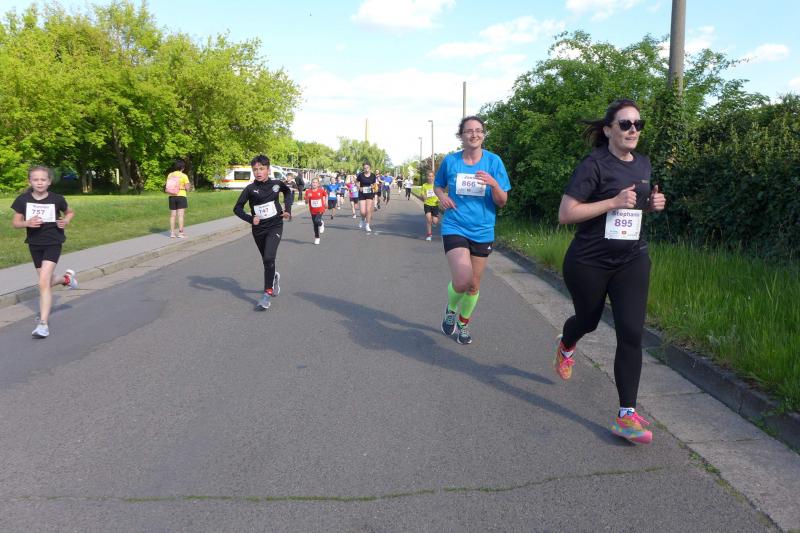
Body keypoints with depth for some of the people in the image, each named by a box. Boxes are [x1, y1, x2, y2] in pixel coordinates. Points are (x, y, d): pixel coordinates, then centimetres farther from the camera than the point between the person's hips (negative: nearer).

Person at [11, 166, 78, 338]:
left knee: (43, 283, -15)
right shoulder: (23, 200, -6)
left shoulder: (57, 199, -9)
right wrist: (27, 223, -20)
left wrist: (66, 221, -10)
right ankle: (66, 278, 52)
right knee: (47, 281, 16)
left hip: (53, 242, -4)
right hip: (34, 244, 4)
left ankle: (43, 324, -14)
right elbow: (15, 222, 1)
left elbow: (70, 212, 11)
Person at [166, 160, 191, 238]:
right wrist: (189, 186, 11)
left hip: (172, 197, 4)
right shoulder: (184, 176, -8)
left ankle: (172, 232, 11)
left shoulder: (170, 175, 4)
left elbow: (166, 187, 5)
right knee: (180, 215, -3)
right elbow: (187, 188, -9)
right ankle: (180, 232, -4)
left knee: (172, 215, 9)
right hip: (181, 196, -4)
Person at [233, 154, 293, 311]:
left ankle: (268, 293, -14)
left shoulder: (277, 184, -5)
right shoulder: (250, 189, -9)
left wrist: (288, 209, 7)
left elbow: (288, 192, 19)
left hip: (275, 227, -2)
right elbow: (237, 208, -5)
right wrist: (250, 219, -21)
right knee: (266, 260, 16)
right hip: (258, 230, 2)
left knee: (269, 258, -20)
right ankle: (274, 277, 49)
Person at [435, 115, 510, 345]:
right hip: (454, 228, -2)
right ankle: (451, 309, 15)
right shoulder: (450, 160, -2)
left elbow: (502, 202, -3)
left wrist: (494, 184, -24)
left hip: (482, 231, 2)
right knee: (462, 281, -20)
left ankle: (463, 323, 39)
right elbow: (438, 185, 16)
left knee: (474, 285, 13)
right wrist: (442, 196, -6)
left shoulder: (493, 161, -3)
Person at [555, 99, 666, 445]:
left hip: (632, 260, 4)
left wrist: (652, 204, 2)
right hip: (589, 263, -4)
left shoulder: (643, 164, 7)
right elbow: (565, 214, -19)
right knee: (588, 320, 17)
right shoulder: (594, 165, -13)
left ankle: (627, 416, -1)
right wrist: (614, 202, -25)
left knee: (631, 333, -7)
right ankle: (565, 346, 56)